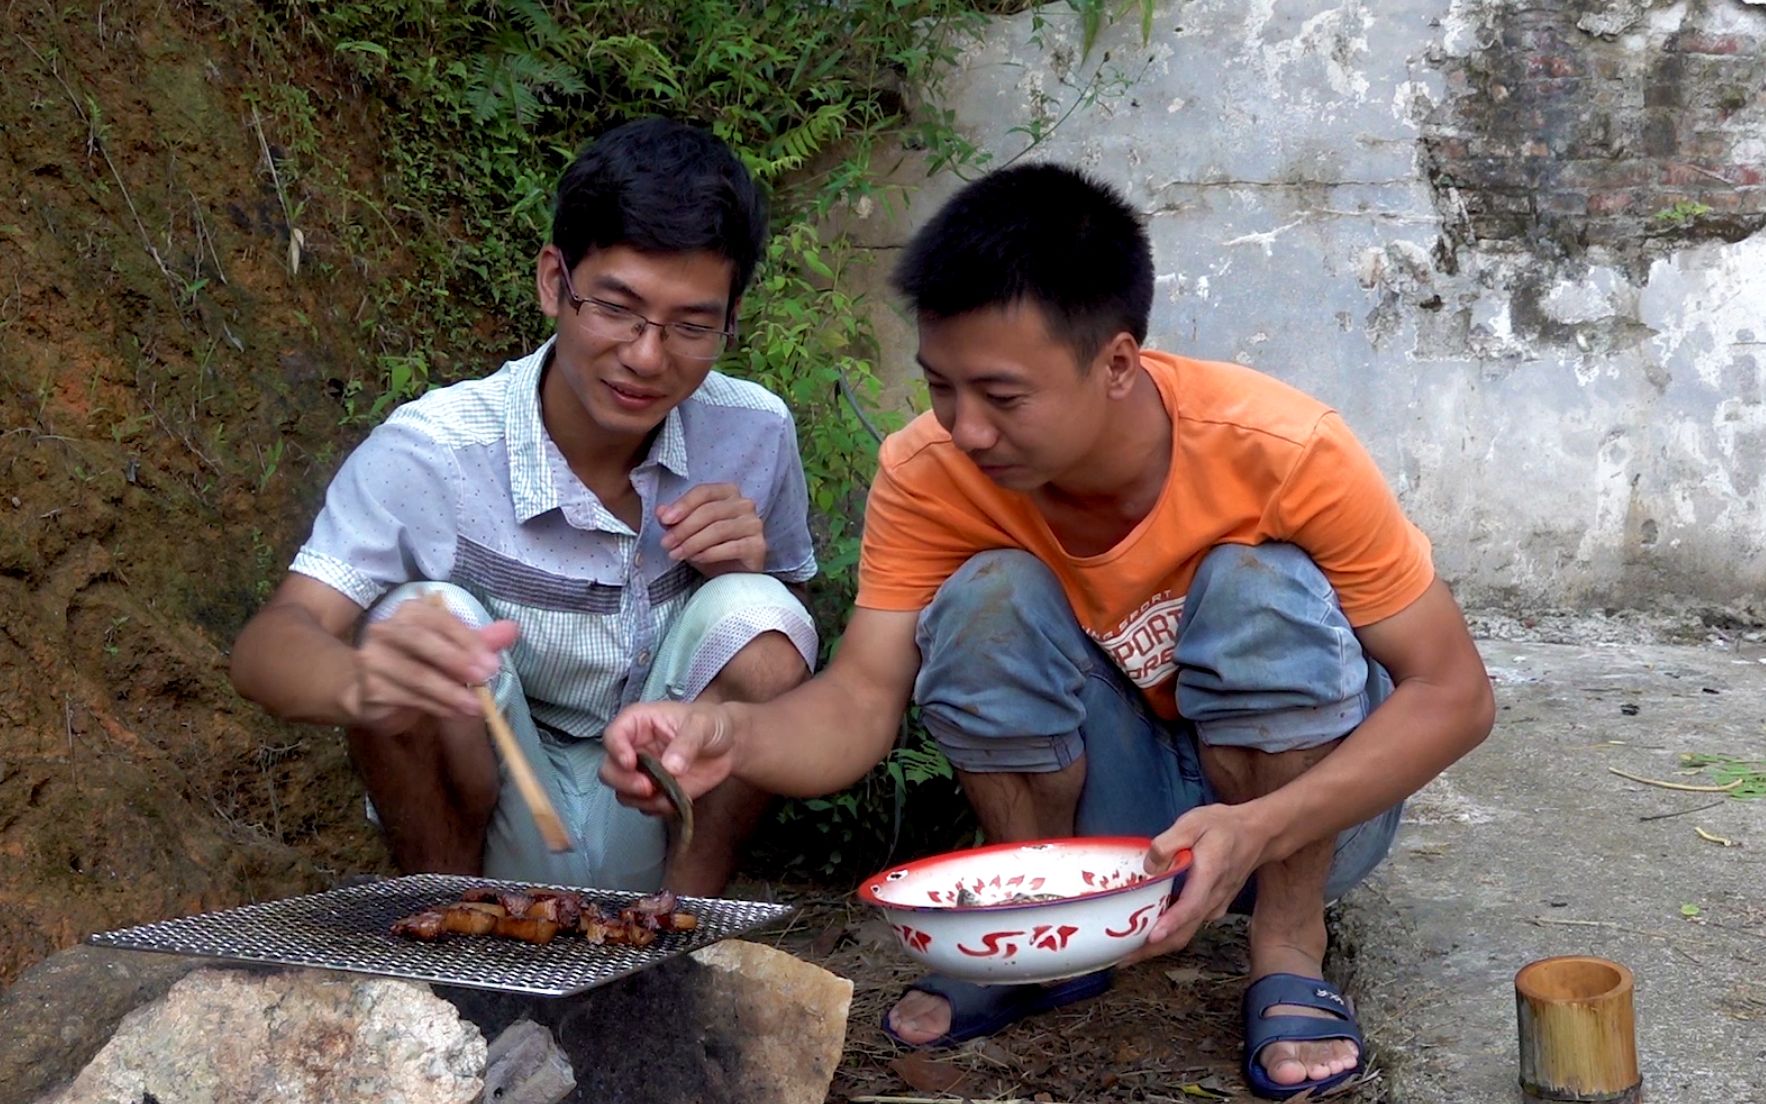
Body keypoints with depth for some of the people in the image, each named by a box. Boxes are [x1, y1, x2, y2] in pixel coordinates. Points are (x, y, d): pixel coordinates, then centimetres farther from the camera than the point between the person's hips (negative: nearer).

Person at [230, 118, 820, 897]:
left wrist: (752, 568, -19)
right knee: (425, 620, -28)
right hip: (497, 830, -2)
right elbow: (267, 646, -28)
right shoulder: (432, 450, -18)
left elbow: (782, 662, 6)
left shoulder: (755, 433, -9)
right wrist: (361, 682, -53)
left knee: (760, 618, -21)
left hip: (667, 826, 2)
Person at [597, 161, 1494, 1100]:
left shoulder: (1283, 451, -27)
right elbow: (858, 705, -22)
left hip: (1306, 802, -1)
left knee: (1262, 584, -29)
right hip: (1117, 812, 2)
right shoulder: (929, 474, -19)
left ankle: (1289, 946, -14)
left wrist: (1258, 829, -38)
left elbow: (1454, 694, -23)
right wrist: (731, 734, -45)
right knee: (991, 597, -24)